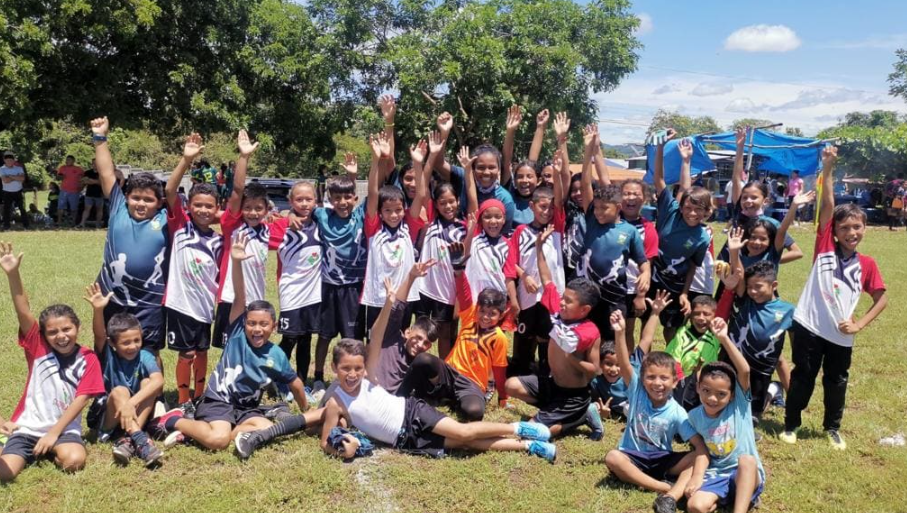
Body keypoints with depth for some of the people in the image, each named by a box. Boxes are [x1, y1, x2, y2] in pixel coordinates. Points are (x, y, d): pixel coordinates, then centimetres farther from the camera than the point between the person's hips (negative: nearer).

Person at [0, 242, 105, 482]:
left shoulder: (88, 359, -2)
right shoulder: (38, 347, 0)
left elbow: (81, 399, -6)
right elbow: (23, 311, -13)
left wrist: (54, 433, -14)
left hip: (64, 429, 1)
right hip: (28, 427, -1)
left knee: (74, 460, -28)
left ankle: (53, 451, 3)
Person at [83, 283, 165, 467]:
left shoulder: (144, 356, -9)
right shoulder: (107, 355, -9)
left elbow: (158, 381, -28)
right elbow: (99, 335, -31)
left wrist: (131, 403, -40)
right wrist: (98, 310, -49)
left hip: (136, 414, 1)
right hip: (105, 418, -1)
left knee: (147, 383, -24)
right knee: (119, 391, -30)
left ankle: (127, 440, -33)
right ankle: (140, 440, -43)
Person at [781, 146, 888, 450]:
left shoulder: (867, 264, 1)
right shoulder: (824, 246, -4)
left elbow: (882, 299, 9)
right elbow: (827, 204, -12)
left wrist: (859, 324, -3)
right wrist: (828, 168, -19)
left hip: (840, 334, 2)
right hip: (808, 326, -2)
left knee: (837, 382, 16)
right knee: (802, 377, 9)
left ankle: (833, 428, 36)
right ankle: (791, 425, 25)